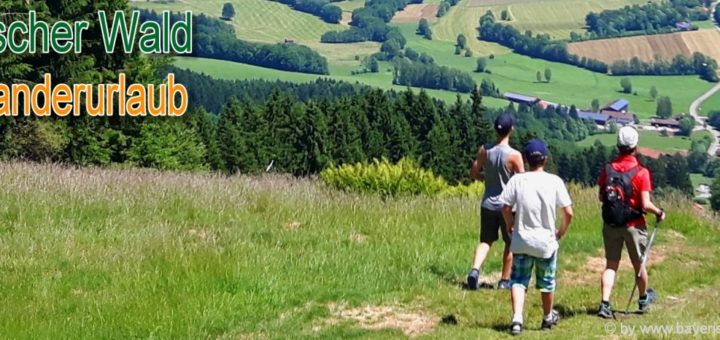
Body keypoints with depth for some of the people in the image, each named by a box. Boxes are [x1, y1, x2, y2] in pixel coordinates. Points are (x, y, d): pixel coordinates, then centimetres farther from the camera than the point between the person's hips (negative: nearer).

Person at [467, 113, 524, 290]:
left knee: (485, 240, 9)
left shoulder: (484, 150, -4)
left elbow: (473, 173, 6)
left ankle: (475, 269, -15)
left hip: (488, 204, 3)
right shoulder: (514, 155, -17)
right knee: (510, 243, 14)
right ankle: (504, 280, 20)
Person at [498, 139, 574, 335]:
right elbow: (568, 212, -9)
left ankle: (517, 319, -13)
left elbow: (506, 208, -6)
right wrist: (562, 231, 9)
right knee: (547, 282, 18)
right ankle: (548, 318, 35)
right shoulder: (554, 181, -8)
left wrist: (510, 225, 12)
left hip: (521, 240, 0)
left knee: (518, 281, 5)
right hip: (546, 241, 0)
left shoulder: (517, 180, -7)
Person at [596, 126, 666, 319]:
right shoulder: (641, 173, -17)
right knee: (638, 264, 16)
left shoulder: (607, 170, -5)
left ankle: (604, 304, -6)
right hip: (633, 225, -3)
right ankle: (644, 299, 37)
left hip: (610, 224, 3)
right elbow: (645, 205, -18)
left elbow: (601, 197, 4)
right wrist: (659, 212, 0)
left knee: (611, 265, 8)